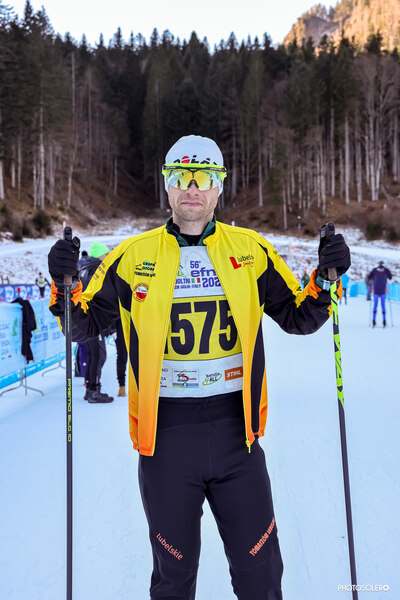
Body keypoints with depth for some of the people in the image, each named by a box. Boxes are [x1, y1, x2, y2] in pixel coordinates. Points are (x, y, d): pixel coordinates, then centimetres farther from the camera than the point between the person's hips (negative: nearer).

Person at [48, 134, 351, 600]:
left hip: (236, 431, 1)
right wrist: (65, 285, -12)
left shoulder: (251, 250, 2)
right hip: (166, 434, 0)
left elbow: (299, 318, 9)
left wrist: (325, 279, -8)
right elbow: (82, 325, 6)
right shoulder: (133, 256, 0)